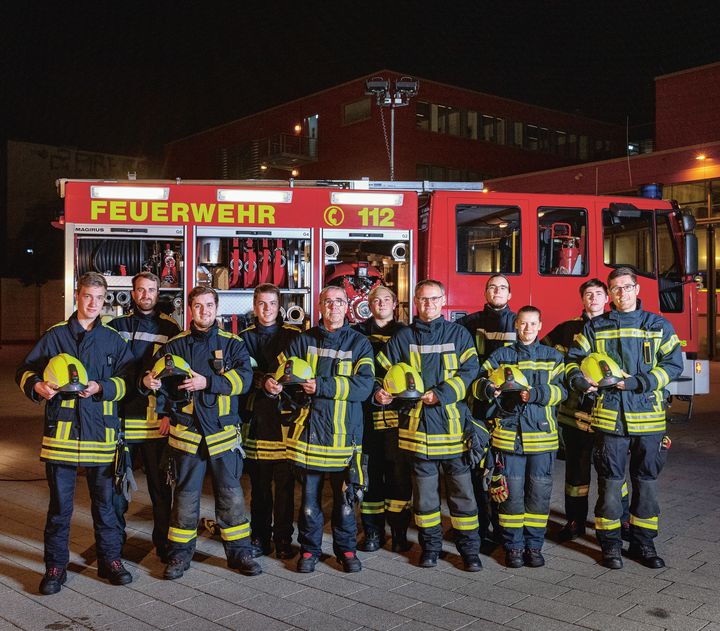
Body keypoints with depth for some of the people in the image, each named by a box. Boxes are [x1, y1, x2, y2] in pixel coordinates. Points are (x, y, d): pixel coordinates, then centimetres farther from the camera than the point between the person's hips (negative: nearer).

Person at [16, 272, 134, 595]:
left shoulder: (113, 339, 8)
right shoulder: (55, 335, 5)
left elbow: (128, 378, 3)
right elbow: (25, 371, 7)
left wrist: (101, 387, -14)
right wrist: (37, 385, -14)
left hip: (101, 431, 1)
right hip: (61, 430, -1)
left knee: (105, 500, 10)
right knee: (60, 503, 6)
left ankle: (110, 559, 23)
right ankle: (55, 565, 19)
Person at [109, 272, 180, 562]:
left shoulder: (170, 328, 5)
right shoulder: (117, 326, 9)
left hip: (157, 420, -1)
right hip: (121, 417, 1)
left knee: (160, 484, 6)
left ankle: (163, 541, 18)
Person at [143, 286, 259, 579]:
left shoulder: (233, 343, 3)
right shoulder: (175, 345, 7)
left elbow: (244, 377, -10)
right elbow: (163, 383, 7)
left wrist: (207, 382, -18)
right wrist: (150, 381, -16)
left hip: (223, 431, 0)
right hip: (187, 431, 1)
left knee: (231, 495, 6)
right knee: (185, 495, 9)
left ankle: (239, 551, 20)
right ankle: (180, 553, 23)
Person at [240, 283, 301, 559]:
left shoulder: (294, 335, 7)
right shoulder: (245, 338, 11)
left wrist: (281, 383, -17)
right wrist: (263, 382, -20)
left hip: (285, 419, -1)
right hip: (256, 419, 2)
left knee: (285, 484, 1)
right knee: (259, 484, 8)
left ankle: (283, 540, 13)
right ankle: (260, 539, 20)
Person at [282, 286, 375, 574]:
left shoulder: (360, 343, 4)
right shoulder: (304, 340, 9)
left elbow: (364, 385, -10)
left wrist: (322, 386, -17)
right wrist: (273, 381, -16)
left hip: (344, 431, -1)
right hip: (308, 428, 1)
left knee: (345, 496, 8)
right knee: (309, 494, 8)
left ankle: (346, 549, 25)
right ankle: (309, 550, 24)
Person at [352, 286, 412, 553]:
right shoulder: (358, 333, 10)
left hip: (398, 413, 0)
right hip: (367, 413, 0)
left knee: (399, 473, -1)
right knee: (370, 473, 3)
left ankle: (399, 531, 10)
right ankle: (373, 531, 13)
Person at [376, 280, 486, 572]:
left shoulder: (458, 334, 6)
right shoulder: (402, 338, 9)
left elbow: (469, 371, -4)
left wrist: (441, 394, -14)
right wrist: (380, 392, -10)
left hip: (453, 424, -1)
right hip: (418, 424, 1)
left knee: (462, 491, 4)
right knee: (424, 492, 10)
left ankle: (469, 548, 17)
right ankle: (430, 545, 25)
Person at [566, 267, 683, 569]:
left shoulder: (658, 325, 7)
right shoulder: (595, 327, 7)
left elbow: (673, 363, 1)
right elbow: (574, 359, 7)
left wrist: (639, 382, -12)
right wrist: (579, 379, -15)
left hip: (648, 417, 1)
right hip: (609, 416, -1)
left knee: (646, 481, 9)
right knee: (610, 480, 3)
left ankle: (643, 543, 23)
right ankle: (610, 544, 15)